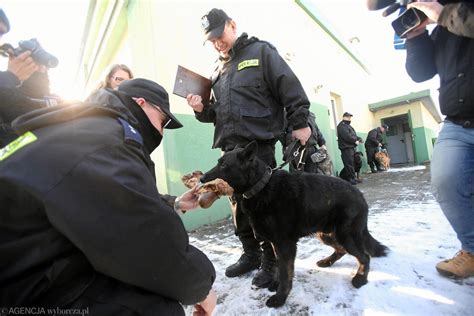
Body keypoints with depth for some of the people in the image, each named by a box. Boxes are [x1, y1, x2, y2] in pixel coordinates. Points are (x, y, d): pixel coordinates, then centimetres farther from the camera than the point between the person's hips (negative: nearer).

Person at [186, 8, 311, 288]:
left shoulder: (260, 51, 6)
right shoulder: (219, 70, 24)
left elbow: (290, 87, -2)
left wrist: (299, 123, -8)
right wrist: (202, 109, 5)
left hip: (258, 143, -7)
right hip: (230, 147, 7)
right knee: (239, 204, 10)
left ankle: (271, 261, 12)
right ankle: (251, 254, 26)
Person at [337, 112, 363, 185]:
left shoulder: (348, 125, 24)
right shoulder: (342, 126, -9)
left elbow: (354, 135, 25)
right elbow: (347, 136, -20)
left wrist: (359, 139, 7)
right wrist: (355, 141, -11)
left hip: (351, 148, 10)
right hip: (346, 148, -10)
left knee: (351, 164, 11)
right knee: (349, 164, -8)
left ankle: (353, 178, 17)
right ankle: (352, 179, -4)